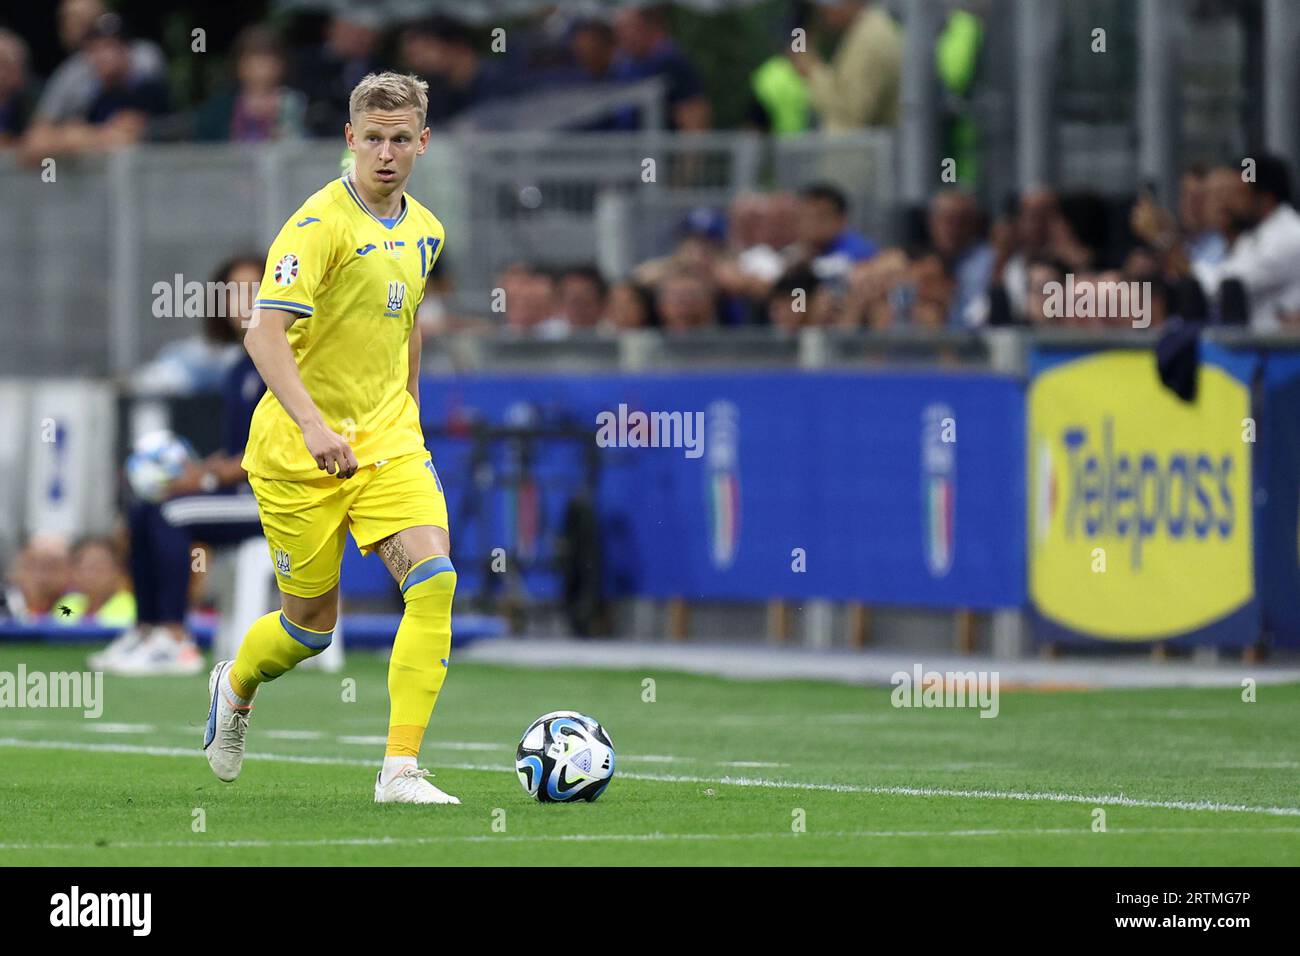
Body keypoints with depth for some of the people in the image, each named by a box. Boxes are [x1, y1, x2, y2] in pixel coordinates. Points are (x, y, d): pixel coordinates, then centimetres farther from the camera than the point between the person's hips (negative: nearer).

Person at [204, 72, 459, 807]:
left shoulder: (424, 230, 7)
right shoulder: (321, 223, -17)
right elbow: (265, 332, -27)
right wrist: (314, 425, -39)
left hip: (388, 441, 5)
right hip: (301, 447, -5)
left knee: (433, 577, -18)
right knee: (312, 624, 7)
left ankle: (401, 770, -17)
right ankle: (235, 687, 43)